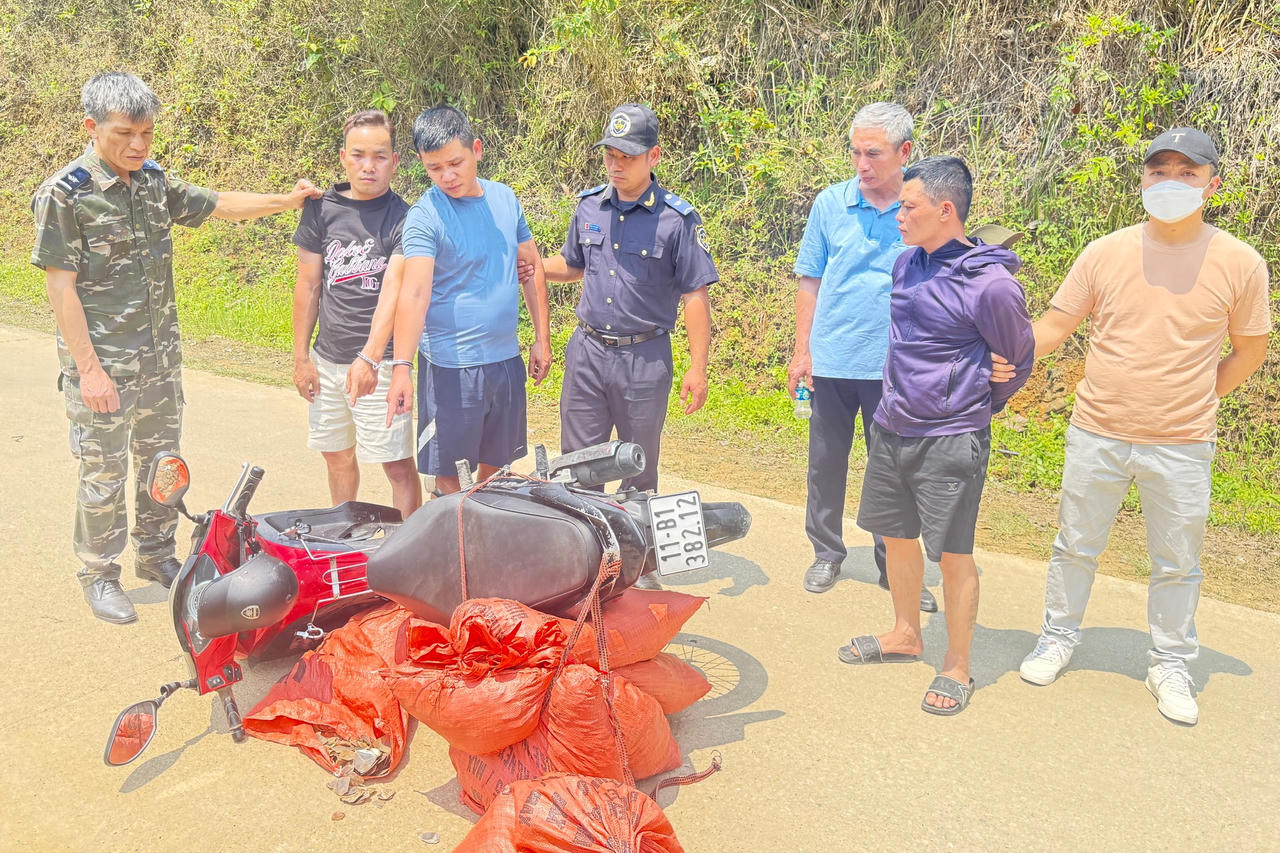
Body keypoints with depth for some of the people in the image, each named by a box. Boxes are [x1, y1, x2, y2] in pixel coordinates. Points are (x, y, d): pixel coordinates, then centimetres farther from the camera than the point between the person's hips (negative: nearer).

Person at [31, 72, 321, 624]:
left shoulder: (154, 180, 4)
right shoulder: (64, 194, -13)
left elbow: (217, 206, 18)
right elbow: (60, 287, -14)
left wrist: (286, 201, 9)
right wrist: (88, 369, -17)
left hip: (160, 356, 6)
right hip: (102, 362, -6)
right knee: (103, 475, 3)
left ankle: (156, 555, 34)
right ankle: (99, 575, 21)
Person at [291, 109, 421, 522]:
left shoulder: (403, 218, -8)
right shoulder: (321, 207, 5)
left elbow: (393, 290, -20)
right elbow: (308, 285, 9)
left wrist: (370, 357, -32)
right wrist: (301, 357, 8)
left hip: (381, 360, -5)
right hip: (327, 357, 5)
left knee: (398, 464, -5)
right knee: (337, 456, 18)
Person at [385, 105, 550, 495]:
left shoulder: (505, 198, 5)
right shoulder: (425, 215, -13)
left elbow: (532, 267, 13)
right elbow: (414, 293, -25)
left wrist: (542, 339, 10)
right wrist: (401, 367, -35)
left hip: (506, 359, 5)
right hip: (450, 366, -5)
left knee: (496, 464, 17)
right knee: (449, 471, 4)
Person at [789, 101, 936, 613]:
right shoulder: (831, 203, 1)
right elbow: (810, 280, 6)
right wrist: (802, 351, 3)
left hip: (895, 365, -1)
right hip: (831, 360, 1)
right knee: (826, 462, 11)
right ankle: (827, 554, 28)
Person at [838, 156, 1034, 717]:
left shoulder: (990, 285, -17)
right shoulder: (906, 264, 4)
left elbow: (1018, 362, 0)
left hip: (950, 442, -7)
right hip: (890, 429, 7)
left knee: (953, 555, 4)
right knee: (896, 537, 18)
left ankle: (957, 668, 20)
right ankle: (906, 634, 39)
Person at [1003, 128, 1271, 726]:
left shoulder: (1239, 264, -5)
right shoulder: (1105, 254, -4)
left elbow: (1249, 350, 7)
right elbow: (1055, 325, -1)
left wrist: (1195, 400, 2)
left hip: (1181, 446, 0)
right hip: (1096, 435, 1)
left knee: (1177, 563, 13)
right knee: (1075, 547, 15)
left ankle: (1170, 666, 32)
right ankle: (1058, 638, 36)